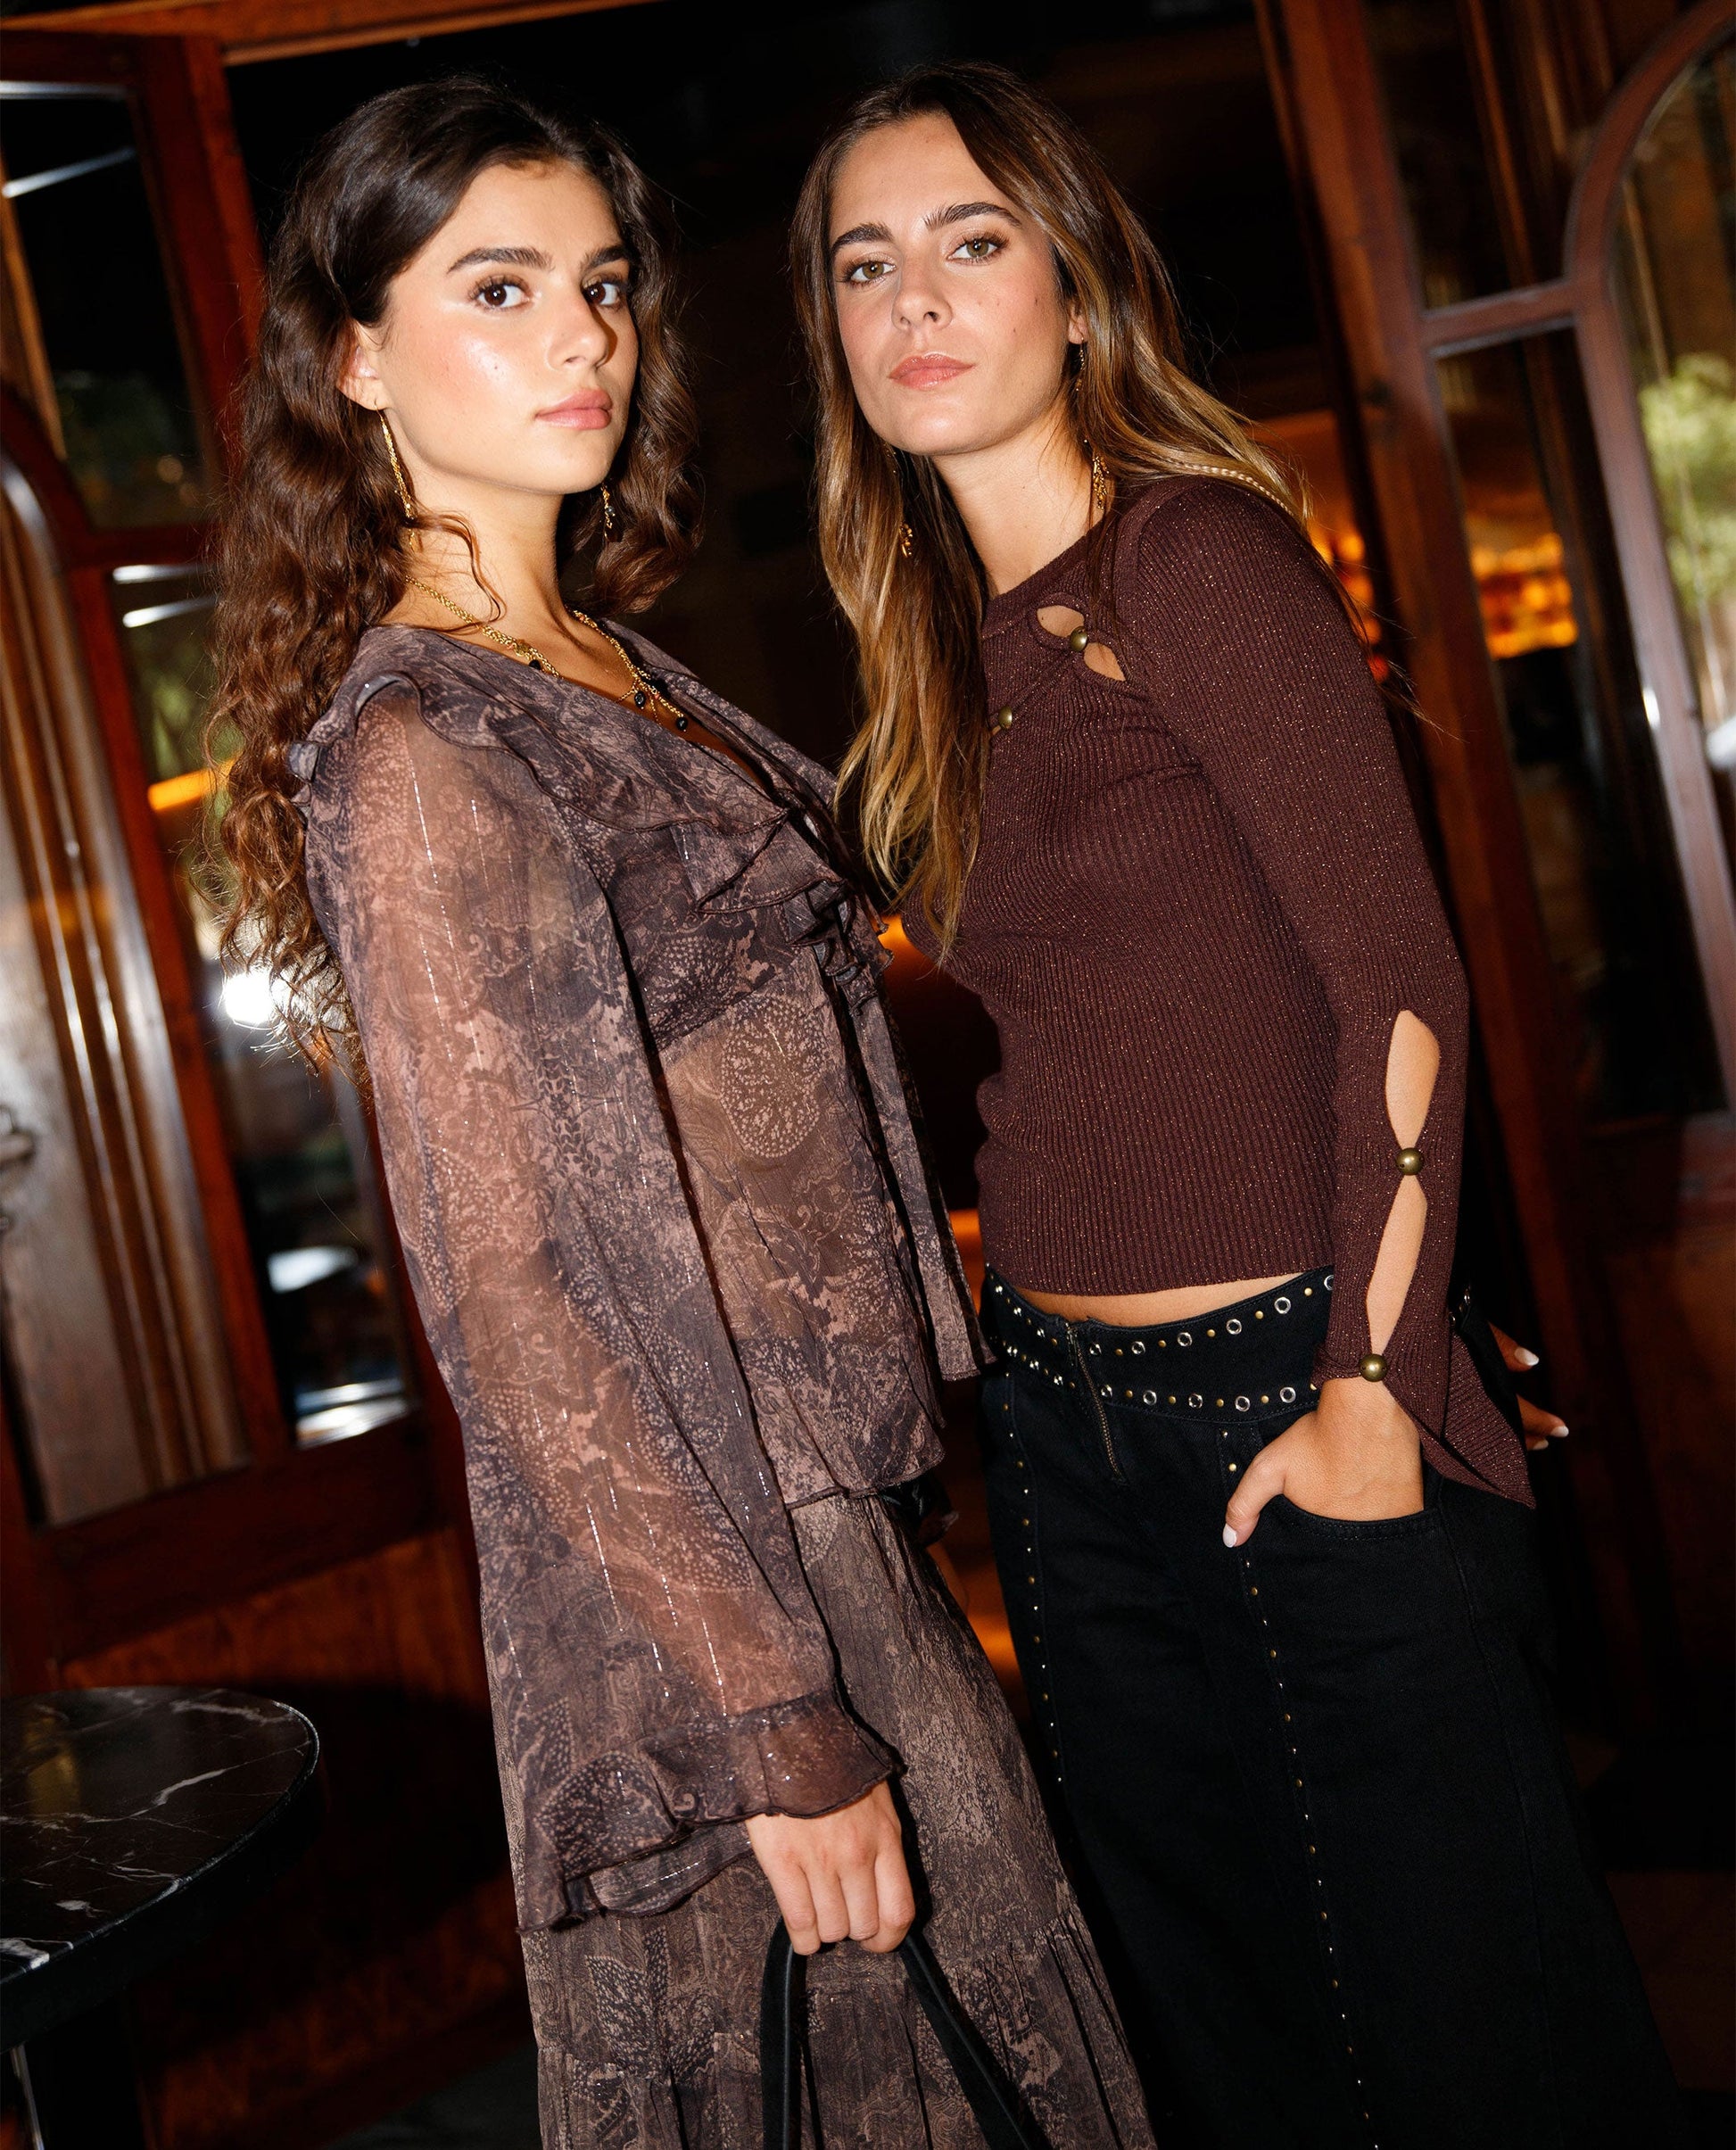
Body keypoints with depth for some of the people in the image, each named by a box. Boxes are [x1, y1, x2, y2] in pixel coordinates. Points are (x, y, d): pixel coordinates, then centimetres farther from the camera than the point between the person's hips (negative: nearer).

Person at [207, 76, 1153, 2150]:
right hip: (697, 1588, -9)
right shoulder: (416, 757, -18)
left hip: (835, 1511, 9)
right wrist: (780, 1722, -21)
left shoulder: (612, 676, 10)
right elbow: (519, 1303, -21)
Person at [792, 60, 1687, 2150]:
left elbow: (1400, 988, -13)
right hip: (1062, 1418, 7)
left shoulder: (1197, 558, -10)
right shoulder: (948, 649, 11)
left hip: (1292, 1393, -7)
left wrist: (1375, 1386, -16)